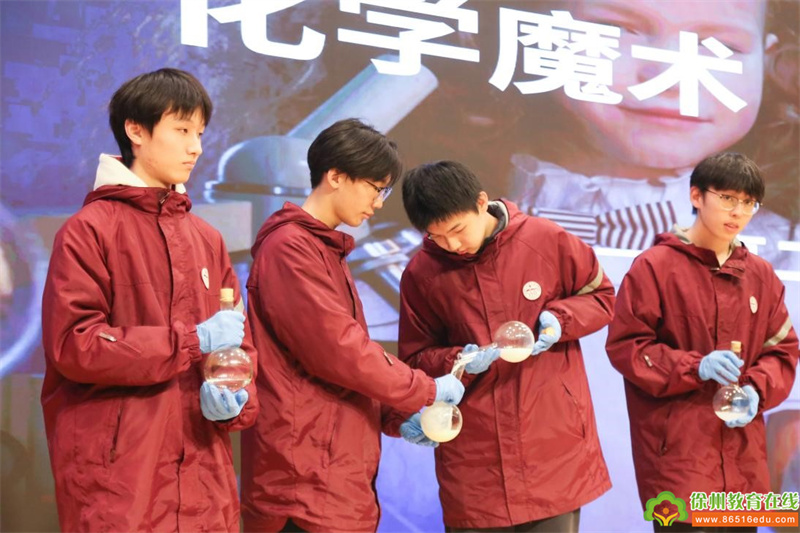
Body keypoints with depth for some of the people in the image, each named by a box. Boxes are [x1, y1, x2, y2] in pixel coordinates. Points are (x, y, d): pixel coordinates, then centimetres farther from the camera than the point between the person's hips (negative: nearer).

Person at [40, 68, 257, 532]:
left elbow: (238, 342, 13)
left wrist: (237, 399, -8)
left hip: (203, 474, 6)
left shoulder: (207, 239, 12)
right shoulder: (89, 230, -5)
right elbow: (72, 344, -14)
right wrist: (193, 340, -14)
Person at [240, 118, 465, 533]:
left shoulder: (325, 249, 17)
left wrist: (394, 416, 9)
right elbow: (339, 351, -19)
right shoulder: (290, 247, -13)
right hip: (309, 476, -10)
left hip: (338, 469, 10)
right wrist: (426, 391, -9)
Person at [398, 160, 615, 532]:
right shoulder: (421, 274, -3)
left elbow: (601, 297, 8)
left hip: (554, 445, 0)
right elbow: (415, 360, 5)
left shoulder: (546, 240, -5)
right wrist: (456, 362, -15)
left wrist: (560, 319, -11)